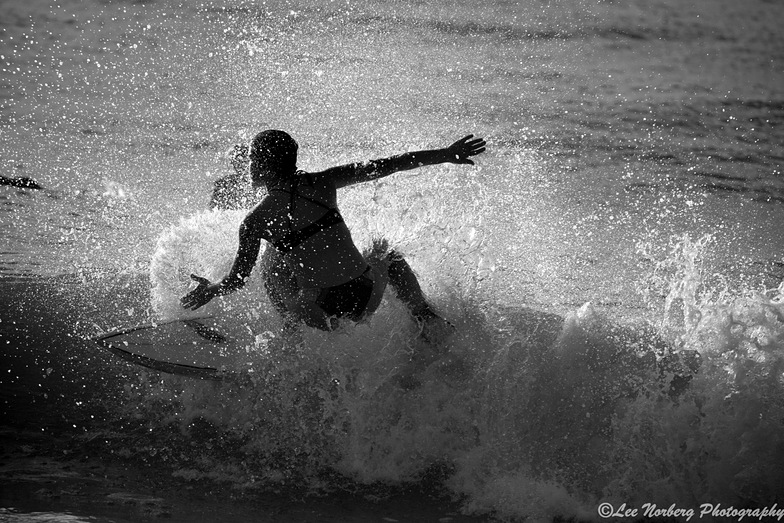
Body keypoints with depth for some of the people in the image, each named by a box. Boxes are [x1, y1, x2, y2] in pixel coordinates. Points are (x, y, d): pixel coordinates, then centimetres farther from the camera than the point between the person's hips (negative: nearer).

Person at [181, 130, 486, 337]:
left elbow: (238, 280, -2)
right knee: (391, 257, 37)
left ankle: (293, 328, 23)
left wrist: (207, 292, 20)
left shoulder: (255, 222, -7)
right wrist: (444, 155, 4)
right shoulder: (321, 184, -4)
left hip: (321, 310, -2)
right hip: (368, 297, 2)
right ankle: (426, 318, 21)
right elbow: (385, 167, -2)